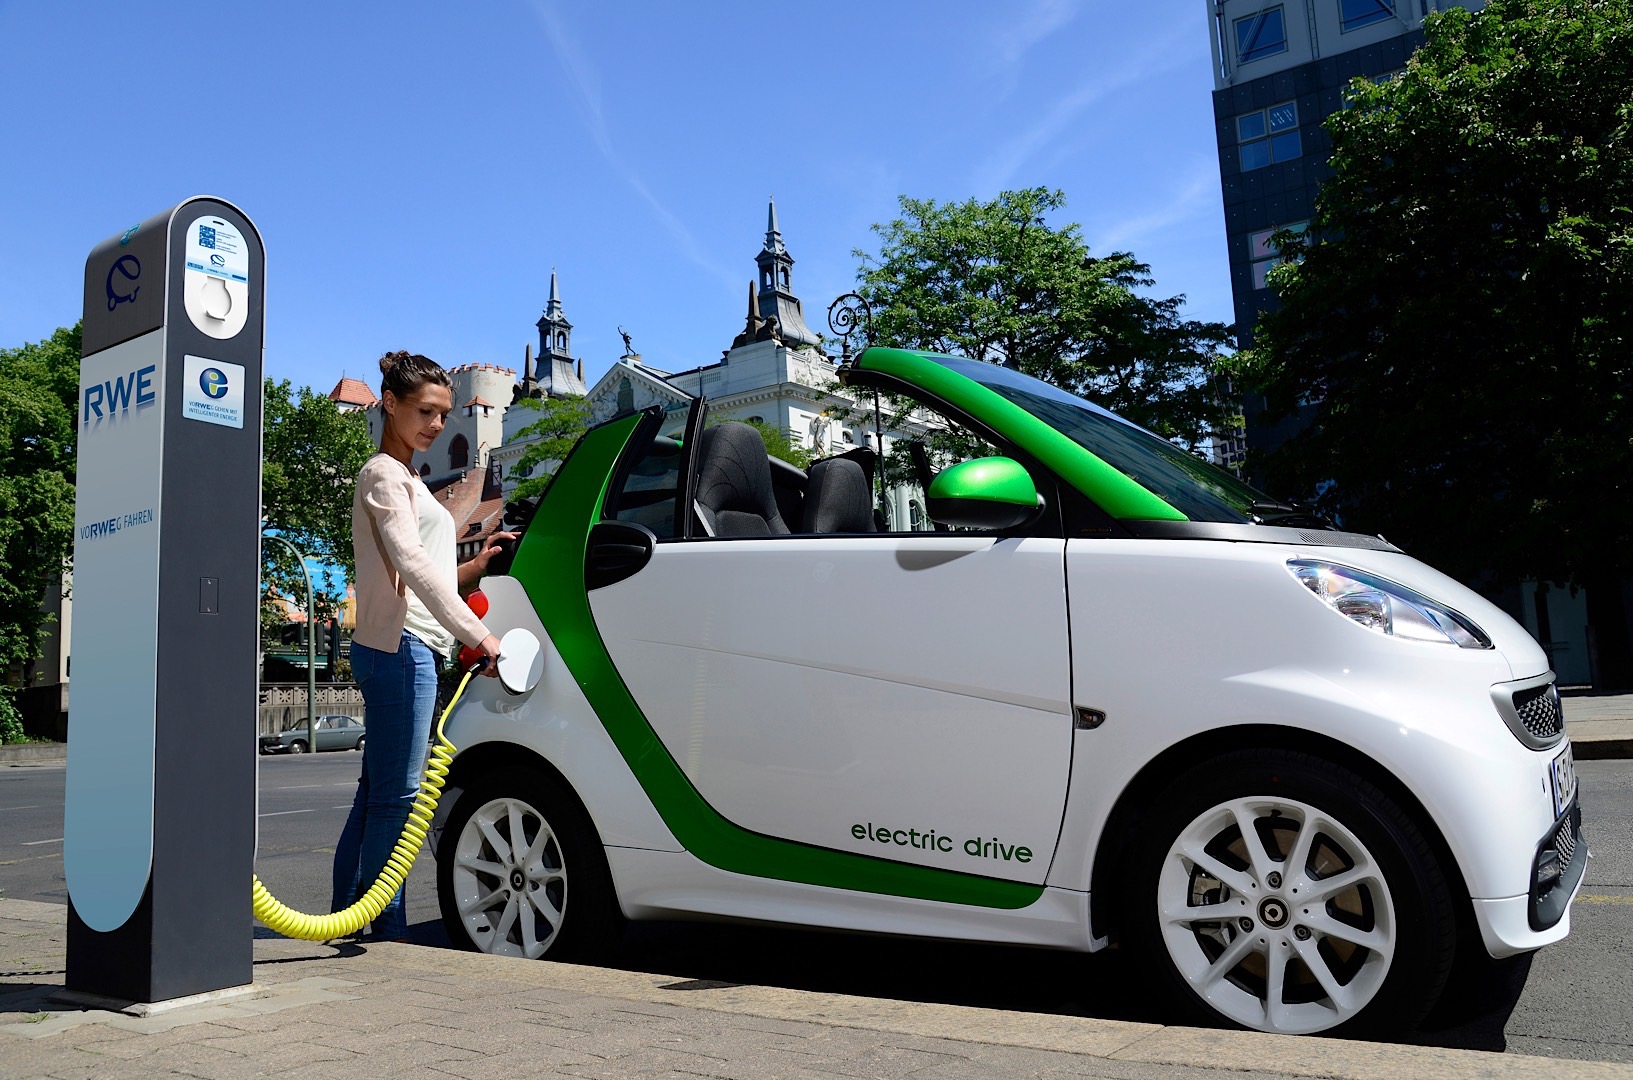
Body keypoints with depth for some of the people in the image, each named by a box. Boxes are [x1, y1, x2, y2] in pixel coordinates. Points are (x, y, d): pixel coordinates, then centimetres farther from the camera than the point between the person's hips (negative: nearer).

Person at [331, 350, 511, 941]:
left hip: (406, 649, 10)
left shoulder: (407, 479, 26)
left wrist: (472, 568, 9)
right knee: (395, 794, -9)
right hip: (400, 646, -10)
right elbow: (409, 562, -19)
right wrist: (477, 634, -26)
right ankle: (389, 931, -6)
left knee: (375, 795, 11)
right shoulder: (384, 474, -5)